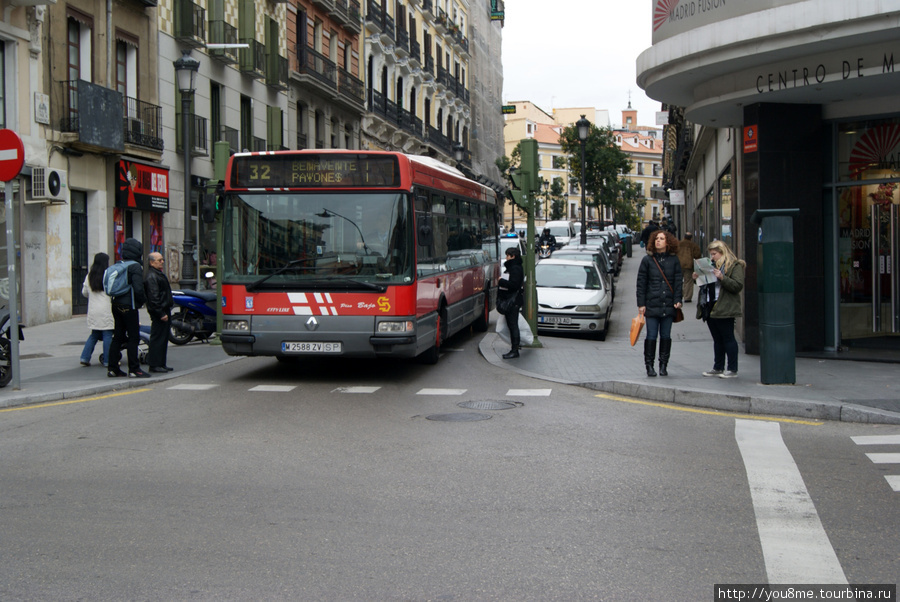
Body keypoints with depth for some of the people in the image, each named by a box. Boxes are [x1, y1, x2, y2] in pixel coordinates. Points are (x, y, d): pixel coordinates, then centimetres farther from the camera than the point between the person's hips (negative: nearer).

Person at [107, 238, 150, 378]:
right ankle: (134, 369, -3)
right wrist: (142, 300, -3)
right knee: (133, 337, -3)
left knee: (118, 337, 13)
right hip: (129, 306, -8)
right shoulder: (136, 266, -12)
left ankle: (112, 368, 15)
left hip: (116, 305, 8)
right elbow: (138, 288, -19)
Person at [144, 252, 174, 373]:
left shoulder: (159, 274, 20)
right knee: (158, 338, -7)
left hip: (164, 311, 10)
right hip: (158, 313, -10)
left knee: (164, 338, 12)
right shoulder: (151, 277, -14)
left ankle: (161, 363, 18)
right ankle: (154, 364, -4)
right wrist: (161, 313, -23)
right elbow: (153, 297, -21)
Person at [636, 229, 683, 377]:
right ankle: (649, 365, 6)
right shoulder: (647, 260, 2)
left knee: (666, 336, 7)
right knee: (651, 336, -2)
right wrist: (641, 304, -4)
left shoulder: (674, 260, 7)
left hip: (668, 305, 2)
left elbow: (678, 281, 8)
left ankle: (663, 365, 16)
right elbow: (641, 283, 2)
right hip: (652, 305, -2)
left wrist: (677, 300, -3)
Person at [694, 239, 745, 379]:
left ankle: (732, 369, 1)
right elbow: (705, 285, 26)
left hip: (724, 309, -8)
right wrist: (697, 278, 6)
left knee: (728, 338, -3)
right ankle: (718, 368, 18)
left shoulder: (735, 266, -5)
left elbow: (738, 286, -15)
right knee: (717, 339, 13)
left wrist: (722, 278, -25)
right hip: (710, 308, 8)